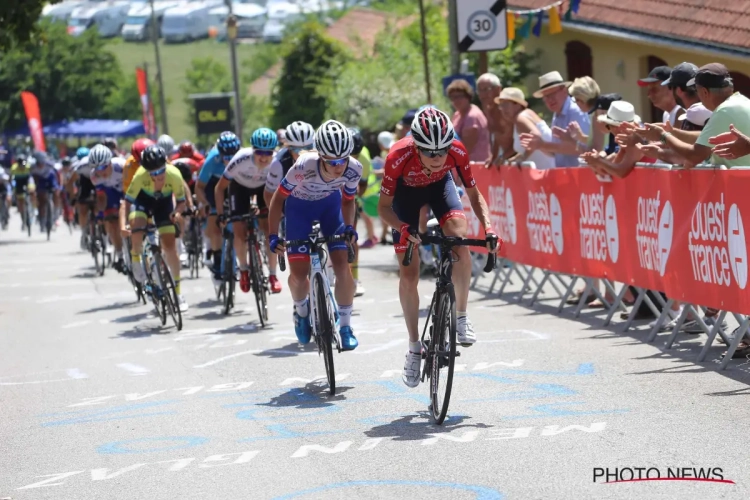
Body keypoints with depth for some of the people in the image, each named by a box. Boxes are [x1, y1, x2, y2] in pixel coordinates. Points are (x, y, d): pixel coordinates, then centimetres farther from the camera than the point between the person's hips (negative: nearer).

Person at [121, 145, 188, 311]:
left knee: (170, 247, -4)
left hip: (164, 201, 1)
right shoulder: (140, 176, -37)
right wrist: (123, 225, -47)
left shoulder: (174, 175, -35)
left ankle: (177, 291, 11)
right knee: (136, 230, -31)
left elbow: (181, 201, -19)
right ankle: (136, 258, 3)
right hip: (143, 199, -1)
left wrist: (177, 212, -41)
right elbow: (127, 202, -32)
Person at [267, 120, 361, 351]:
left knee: (342, 265, -12)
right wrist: (273, 236, -28)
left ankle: (345, 326, 0)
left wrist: (349, 227, -24)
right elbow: (278, 198, -23)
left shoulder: (353, 169, -30)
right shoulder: (304, 167, -39)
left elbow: (347, 200, -8)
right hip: (300, 206, -2)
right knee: (299, 273, -4)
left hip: (330, 204, 2)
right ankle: (301, 310, 30)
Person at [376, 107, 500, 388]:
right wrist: (403, 228, -47)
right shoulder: (399, 157, -39)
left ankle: (461, 317, -8)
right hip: (406, 190, -1)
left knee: (460, 244, -27)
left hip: (439, 185, 1)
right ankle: (414, 349, 9)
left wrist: (488, 228, -35)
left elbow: (473, 194, -20)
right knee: (408, 274, -5)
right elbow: (384, 206, -27)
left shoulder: (457, 151, -34)